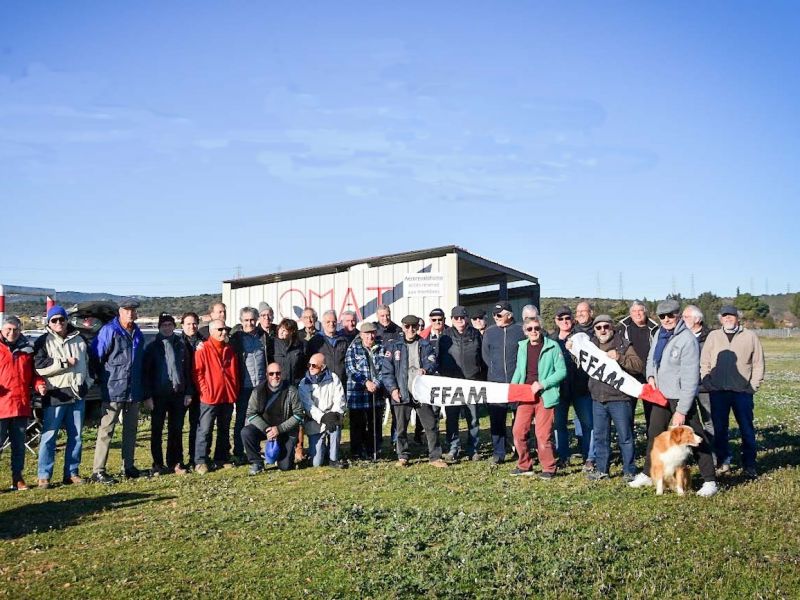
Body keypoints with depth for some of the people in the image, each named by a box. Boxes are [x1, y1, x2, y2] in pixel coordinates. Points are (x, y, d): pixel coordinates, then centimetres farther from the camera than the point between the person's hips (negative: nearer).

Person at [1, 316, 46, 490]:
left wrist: (39, 384, 0)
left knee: (19, 444, 11)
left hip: (22, 405, 4)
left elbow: (33, 374, 19)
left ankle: (17, 478, 21)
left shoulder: (27, 349, 12)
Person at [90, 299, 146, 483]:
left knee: (131, 429, 13)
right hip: (113, 390, -7)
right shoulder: (109, 331, -10)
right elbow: (96, 357, -11)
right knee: (106, 430, -6)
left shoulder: (137, 333, 13)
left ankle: (128, 466, 23)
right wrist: (101, 379, -5)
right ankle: (98, 471, -4)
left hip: (134, 390, 7)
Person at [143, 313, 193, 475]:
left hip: (178, 393, 2)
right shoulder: (152, 347, 3)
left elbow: (188, 370, 9)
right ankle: (158, 465, 9)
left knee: (176, 430, 7)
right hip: (159, 395, -2)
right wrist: (148, 395, -8)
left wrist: (188, 392, 3)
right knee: (157, 430, 3)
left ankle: (175, 462, 14)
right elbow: (146, 372, 0)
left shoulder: (181, 345, 9)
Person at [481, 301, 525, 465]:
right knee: (496, 419, 3)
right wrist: (495, 369, 4)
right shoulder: (489, 332, 8)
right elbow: (485, 354, 14)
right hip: (495, 382, 3)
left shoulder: (521, 331, -1)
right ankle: (498, 453, 10)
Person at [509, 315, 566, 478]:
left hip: (544, 396, -5)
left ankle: (549, 468, 13)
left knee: (543, 434, -4)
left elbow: (562, 371, -7)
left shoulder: (552, 346, -7)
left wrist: (542, 384, -14)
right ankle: (524, 465, 19)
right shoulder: (522, 347, 8)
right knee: (518, 431, 3)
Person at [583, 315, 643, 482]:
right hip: (598, 399, 5)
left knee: (625, 437, 2)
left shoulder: (623, 345, -3)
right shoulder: (591, 345, 13)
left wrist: (620, 358, -24)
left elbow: (639, 366, -13)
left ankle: (629, 471, 12)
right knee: (600, 436, 12)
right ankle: (602, 470, 23)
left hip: (619, 398, -5)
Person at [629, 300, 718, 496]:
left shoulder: (687, 340, -19)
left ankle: (710, 480, 6)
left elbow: (690, 379, -20)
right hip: (660, 395, 8)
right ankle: (648, 474, 32)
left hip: (680, 398, -8)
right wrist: (651, 375, 0)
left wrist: (682, 410, -21)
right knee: (654, 435, 18)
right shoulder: (660, 334, 4)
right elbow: (651, 358, 21)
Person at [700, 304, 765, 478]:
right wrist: (708, 384, -2)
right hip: (718, 392, 1)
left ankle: (749, 464, 13)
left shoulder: (750, 337, 4)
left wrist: (753, 386, -2)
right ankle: (723, 461, 17)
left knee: (747, 429, 4)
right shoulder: (713, 336, 8)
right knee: (719, 428, 6)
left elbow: (758, 364, 5)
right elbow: (704, 363, 8)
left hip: (743, 392, -1)